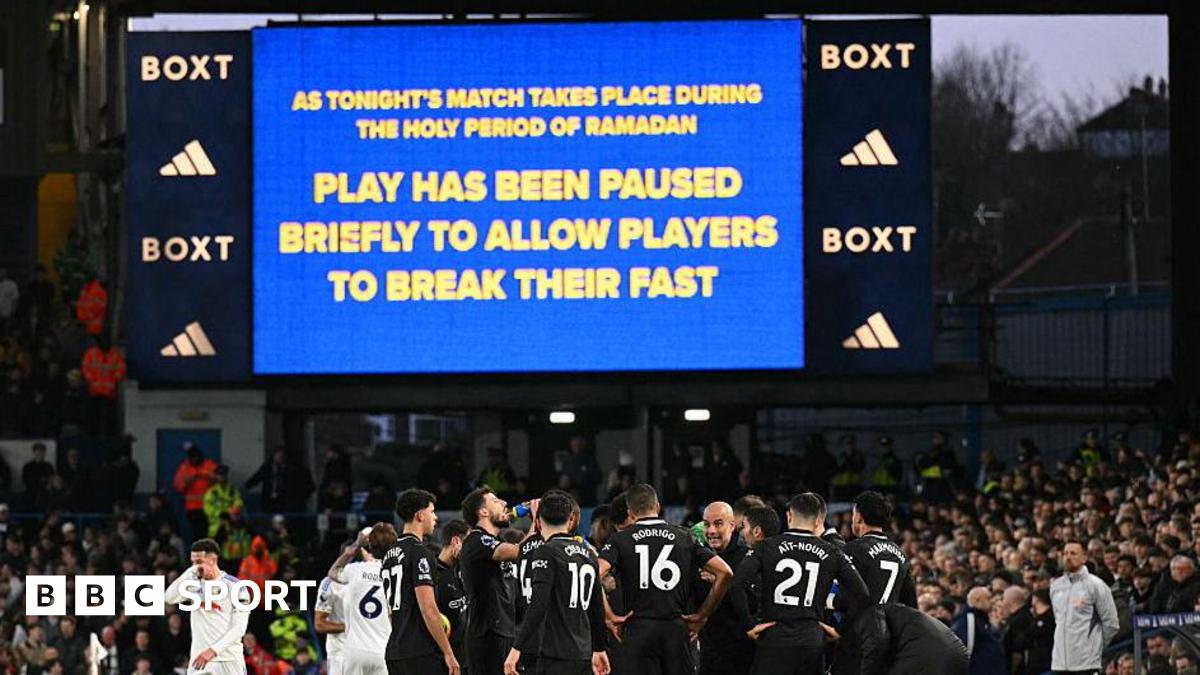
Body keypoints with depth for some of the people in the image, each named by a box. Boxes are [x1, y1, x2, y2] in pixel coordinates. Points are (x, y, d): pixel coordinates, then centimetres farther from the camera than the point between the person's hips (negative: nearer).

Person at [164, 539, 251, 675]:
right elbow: (170, 598, -6)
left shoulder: (235, 586, -5)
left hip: (228, 661, -4)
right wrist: (191, 572, -12)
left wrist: (213, 651, -21)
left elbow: (239, 628, -11)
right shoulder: (195, 583, 10)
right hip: (198, 659, 4)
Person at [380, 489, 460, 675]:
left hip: (395, 652, 9)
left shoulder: (390, 555, 17)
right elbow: (428, 608, -17)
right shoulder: (420, 553, -12)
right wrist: (448, 653, -14)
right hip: (423, 653, -9)